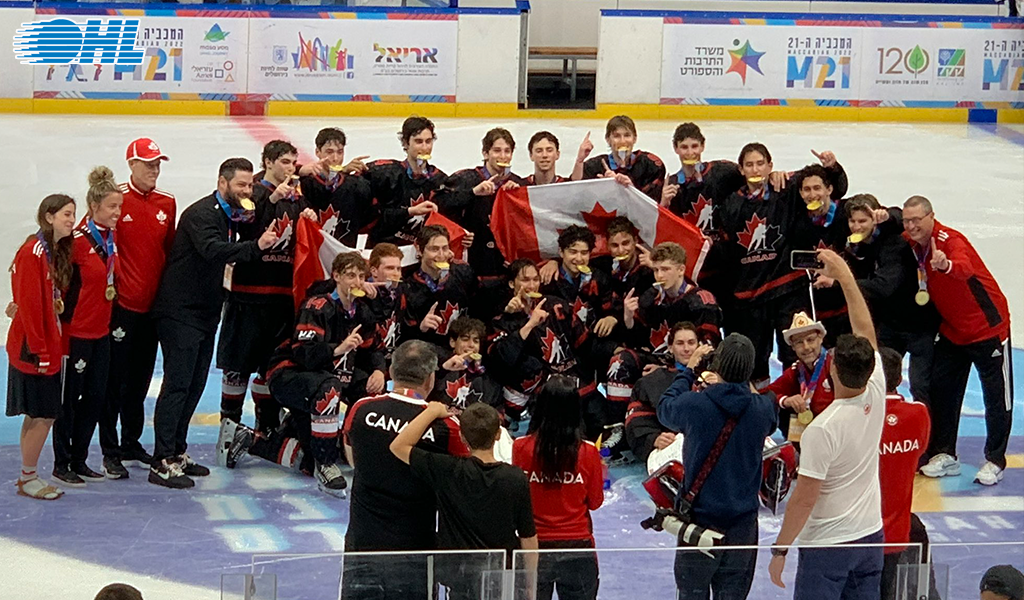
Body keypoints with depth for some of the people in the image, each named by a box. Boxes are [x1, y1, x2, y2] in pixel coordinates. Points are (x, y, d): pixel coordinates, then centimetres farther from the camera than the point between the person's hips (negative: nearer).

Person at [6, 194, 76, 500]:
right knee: (43, 416, -3)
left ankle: (27, 475, 22)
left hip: (48, 348, 9)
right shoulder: (33, 252, -17)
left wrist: (54, 346, 10)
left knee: (36, 416, 14)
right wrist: (39, 351, -19)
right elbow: (29, 305, -19)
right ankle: (28, 478, 7)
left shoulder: (56, 251, 11)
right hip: (34, 349, -9)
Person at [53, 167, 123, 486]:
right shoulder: (77, 240, -18)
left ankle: (79, 460, 23)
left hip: (101, 330, 8)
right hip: (75, 331, -8)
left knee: (95, 397, 12)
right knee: (69, 397, 3)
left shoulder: (111, 239, 7)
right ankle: (61, 465, 13)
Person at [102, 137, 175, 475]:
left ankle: (131, 445, 27)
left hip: (152, 305, 6)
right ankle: (110, 450, 7)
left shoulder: (167, 204, 8)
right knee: (114, 379, -1)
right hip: (121, 304, -6)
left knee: (140, 379, 15)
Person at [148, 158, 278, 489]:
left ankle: (177, 452, 22)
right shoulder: (201, 213, -17)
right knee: (177, 384, -11)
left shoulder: (231, 215, 13)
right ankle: (162, 463, -10)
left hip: (206, 312, 10)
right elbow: (213, 250, -34)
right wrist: (256, 245, -44)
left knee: (195, 384, 13)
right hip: (180, 312, -10)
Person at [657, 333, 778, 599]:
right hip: (743, 520, 2)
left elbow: (664, 409, 6)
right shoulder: (761, 408, -10)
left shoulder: (694, 404, -17)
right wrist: (745, 382, 15)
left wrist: (688, 370, 16)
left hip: (699, 515, -2)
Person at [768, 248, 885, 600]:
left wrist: (779, 550, -8)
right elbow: (866, 333, 8)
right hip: (871, 534, 7)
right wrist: (846, 277, 12)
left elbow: (804, 499, -18)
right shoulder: (876, 394, -7)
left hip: (827, 544, -7)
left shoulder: (822, 429, -23)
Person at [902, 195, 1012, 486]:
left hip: (987, 326, -7)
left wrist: (946, 265, -70)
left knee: (996, 395, 0)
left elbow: (965, 268, -48)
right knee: (941, 390, 8)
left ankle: (995, 461, 8)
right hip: (952, 329, 7)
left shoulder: (949, 240, -27)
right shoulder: (910, 244, -5)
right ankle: (944, 455, 19)